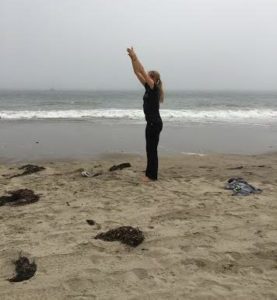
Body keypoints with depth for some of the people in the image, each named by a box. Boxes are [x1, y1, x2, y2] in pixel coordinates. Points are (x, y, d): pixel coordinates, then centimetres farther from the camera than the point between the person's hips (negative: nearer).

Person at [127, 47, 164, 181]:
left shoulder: (154, 88, -12)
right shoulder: (148, 88, 11)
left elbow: (142, 71, -18)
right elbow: (137, 72, 11)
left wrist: (135, 57, -15)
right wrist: (132, 58, 4)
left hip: (155, 123, -9)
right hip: (151, 122, 9)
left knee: (152, 149, -3)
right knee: (150, 149, 13)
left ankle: (152, 175, 6)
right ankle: (150, 173, 21)